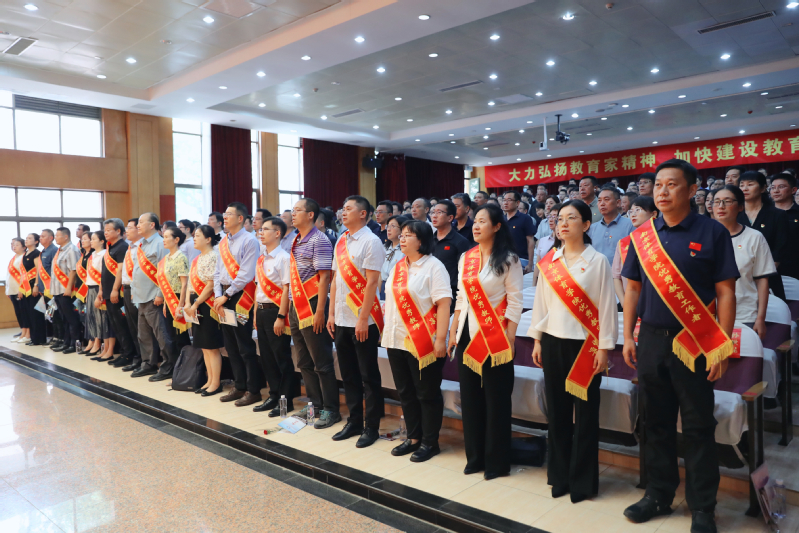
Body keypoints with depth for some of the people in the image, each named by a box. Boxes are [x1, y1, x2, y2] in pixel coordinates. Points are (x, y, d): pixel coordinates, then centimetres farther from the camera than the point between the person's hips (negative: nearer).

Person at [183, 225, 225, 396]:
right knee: (204, 347, 13)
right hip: (196, 305, 9)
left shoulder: (213, 257, -13)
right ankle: (209, 381, 21)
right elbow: (190, 282, 15)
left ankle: (216, 383, 7)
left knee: (212, 347, -2)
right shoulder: (197, 259, 15)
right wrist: (188, 303, 3)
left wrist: (195, 304, -15)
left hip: (208, 305, -9)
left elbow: (210, 286, -17)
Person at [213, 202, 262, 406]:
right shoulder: (223, 242, 14)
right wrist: (218, 296, 0)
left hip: (240, 297, -8)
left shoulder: (249, 241, -10)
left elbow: (246, 274, -16)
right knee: (231, 346, 12)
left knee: (245, 347, -2)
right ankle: (239, 387, 23)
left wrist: (226, 295, -14)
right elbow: (218, 272, 13)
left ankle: (253, 391, 8)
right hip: (224, 298, 8)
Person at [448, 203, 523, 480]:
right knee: (470, 397, 11)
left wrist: (509, 340, -14)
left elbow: (515, 302, -8)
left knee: (496, 399, 4)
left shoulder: (508, 260, -5)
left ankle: (497, 462, 17)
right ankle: (475, 456, 26)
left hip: (495, 337, -5)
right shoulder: (465, 258, 10)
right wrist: (453, 331, 10)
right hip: (467, 334, 6)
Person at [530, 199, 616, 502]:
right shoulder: (548, 261, 6)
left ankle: (583, 480, 17)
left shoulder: (597, 261, -4)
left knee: (585, 414, 4)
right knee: (557, 411, 10)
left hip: (585, 344, -3)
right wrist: (537, 340, 6)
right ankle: (560, 476, 24)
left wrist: (604, 347, -8)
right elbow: (540, 302, 9)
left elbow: (606, 306, -5)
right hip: (553, 342, 4)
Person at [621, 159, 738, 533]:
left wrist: (721, 347, -10)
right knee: (657, 422, 14)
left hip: (695, 343, -3)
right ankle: (659, 495, 29)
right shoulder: (642, 236, 5)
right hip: (651, 341, 4)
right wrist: (628, 337, 6)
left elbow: (725, 292, -6)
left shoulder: (712, 233, -5)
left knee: (698, 428, 7)